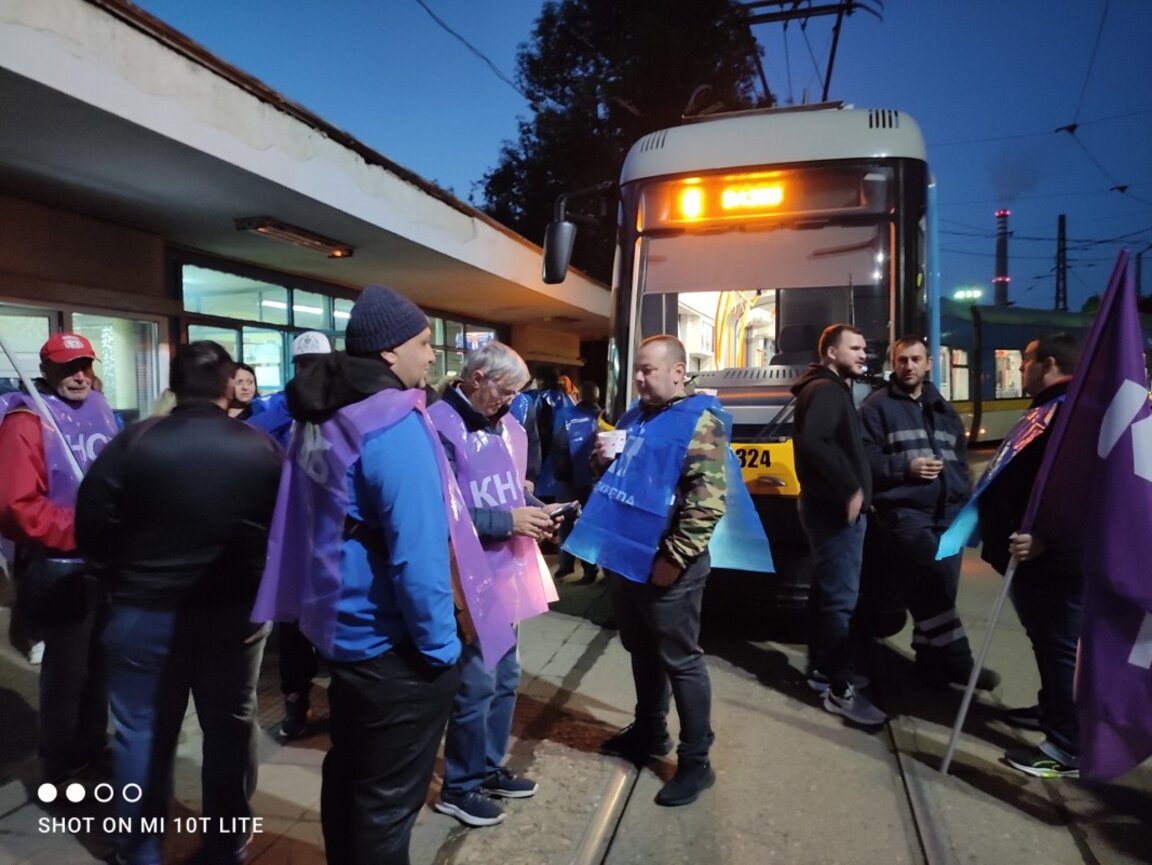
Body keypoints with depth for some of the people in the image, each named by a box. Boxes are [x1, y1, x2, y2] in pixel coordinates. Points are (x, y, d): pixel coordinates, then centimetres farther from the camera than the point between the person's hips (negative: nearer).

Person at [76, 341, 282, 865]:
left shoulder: (133, 443, -11)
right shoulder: (261, 448, -8)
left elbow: (92, 526, -9)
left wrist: (121, 579, 9)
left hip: (144, 611, 0)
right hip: (234, 613, 1)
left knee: (142, 732, 15)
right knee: (230, 730, 15)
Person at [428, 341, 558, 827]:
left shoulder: (509, 427, 9)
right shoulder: (440, 426, -17)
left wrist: (534, 511, -1)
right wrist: (507, 521, -21)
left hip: (506, 572, 9)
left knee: (506, 677, 19)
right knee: (476, 684, 1)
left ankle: (489, 768, 38)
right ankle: (458, 787, 23)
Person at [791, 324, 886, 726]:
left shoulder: (834, 390, 20)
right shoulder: (825, 390, -14)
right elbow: (813, 442, -30)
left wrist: (851, 489, 10)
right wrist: (850, 489, -24)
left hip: (833, 505, 11)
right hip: (836, 508, -11)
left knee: (828, 590, 16)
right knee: (841, 596, -8)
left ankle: (821, 669, 27)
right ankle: (840, 689, -2)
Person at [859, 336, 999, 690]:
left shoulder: (943, 409, 22)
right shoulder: (878, 405, 1)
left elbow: (961, 460, 23)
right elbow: (865, 458, -7)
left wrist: (965, 501, 10)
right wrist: (907, 466, -16)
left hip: (948, 511, 6)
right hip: (905, 510, -6)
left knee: (939, 589, 9)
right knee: (933, 585, -15)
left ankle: (933, 661, 20)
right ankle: (955, 660, -4)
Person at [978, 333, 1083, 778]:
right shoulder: (1049, 409, 16)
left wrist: (1043, 537, -33)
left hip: (1054, 556, -11)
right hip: (1041, 552, 11)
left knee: (1061, 646, -3)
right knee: (1047, 639, 22)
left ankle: (1067, 749, 7)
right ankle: (1051, 710, 38)